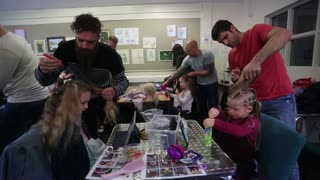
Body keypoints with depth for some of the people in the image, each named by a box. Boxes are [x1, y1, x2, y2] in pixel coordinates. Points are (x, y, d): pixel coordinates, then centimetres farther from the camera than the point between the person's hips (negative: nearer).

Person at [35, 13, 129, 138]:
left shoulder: (110, 55, -28)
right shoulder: (66, 49, -22)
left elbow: (123, 82, -13)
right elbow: (46, 82, -15)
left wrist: (115, 91, -37)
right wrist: (43, 70, -39)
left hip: (104, 100, -1)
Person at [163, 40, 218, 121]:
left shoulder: (207, 54, -22)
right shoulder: (188, 59, -9)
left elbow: (209, 71, -21)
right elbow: (179, 71, -7)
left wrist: (195, 73, -18)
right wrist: (168, 81, -10)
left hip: (211, 84, -5)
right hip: (200, 84, 5)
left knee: (212, 106, 1)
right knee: (202, 106, 13)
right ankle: (202, 124, 27)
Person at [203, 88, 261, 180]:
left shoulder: (253, 121, -14)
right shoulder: (229, 115, 5)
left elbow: (239, 131, -32)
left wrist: (215, 123, -42)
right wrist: (216, 113, -20)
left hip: (241, 165, -5)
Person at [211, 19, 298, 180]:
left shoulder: (257, 31, -8)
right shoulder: (232, 55, 9)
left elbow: (285, 34, -29)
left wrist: (256, 61, -40)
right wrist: (236, 79, -7)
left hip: (281, 101, -5)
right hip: (254, 103, 6)